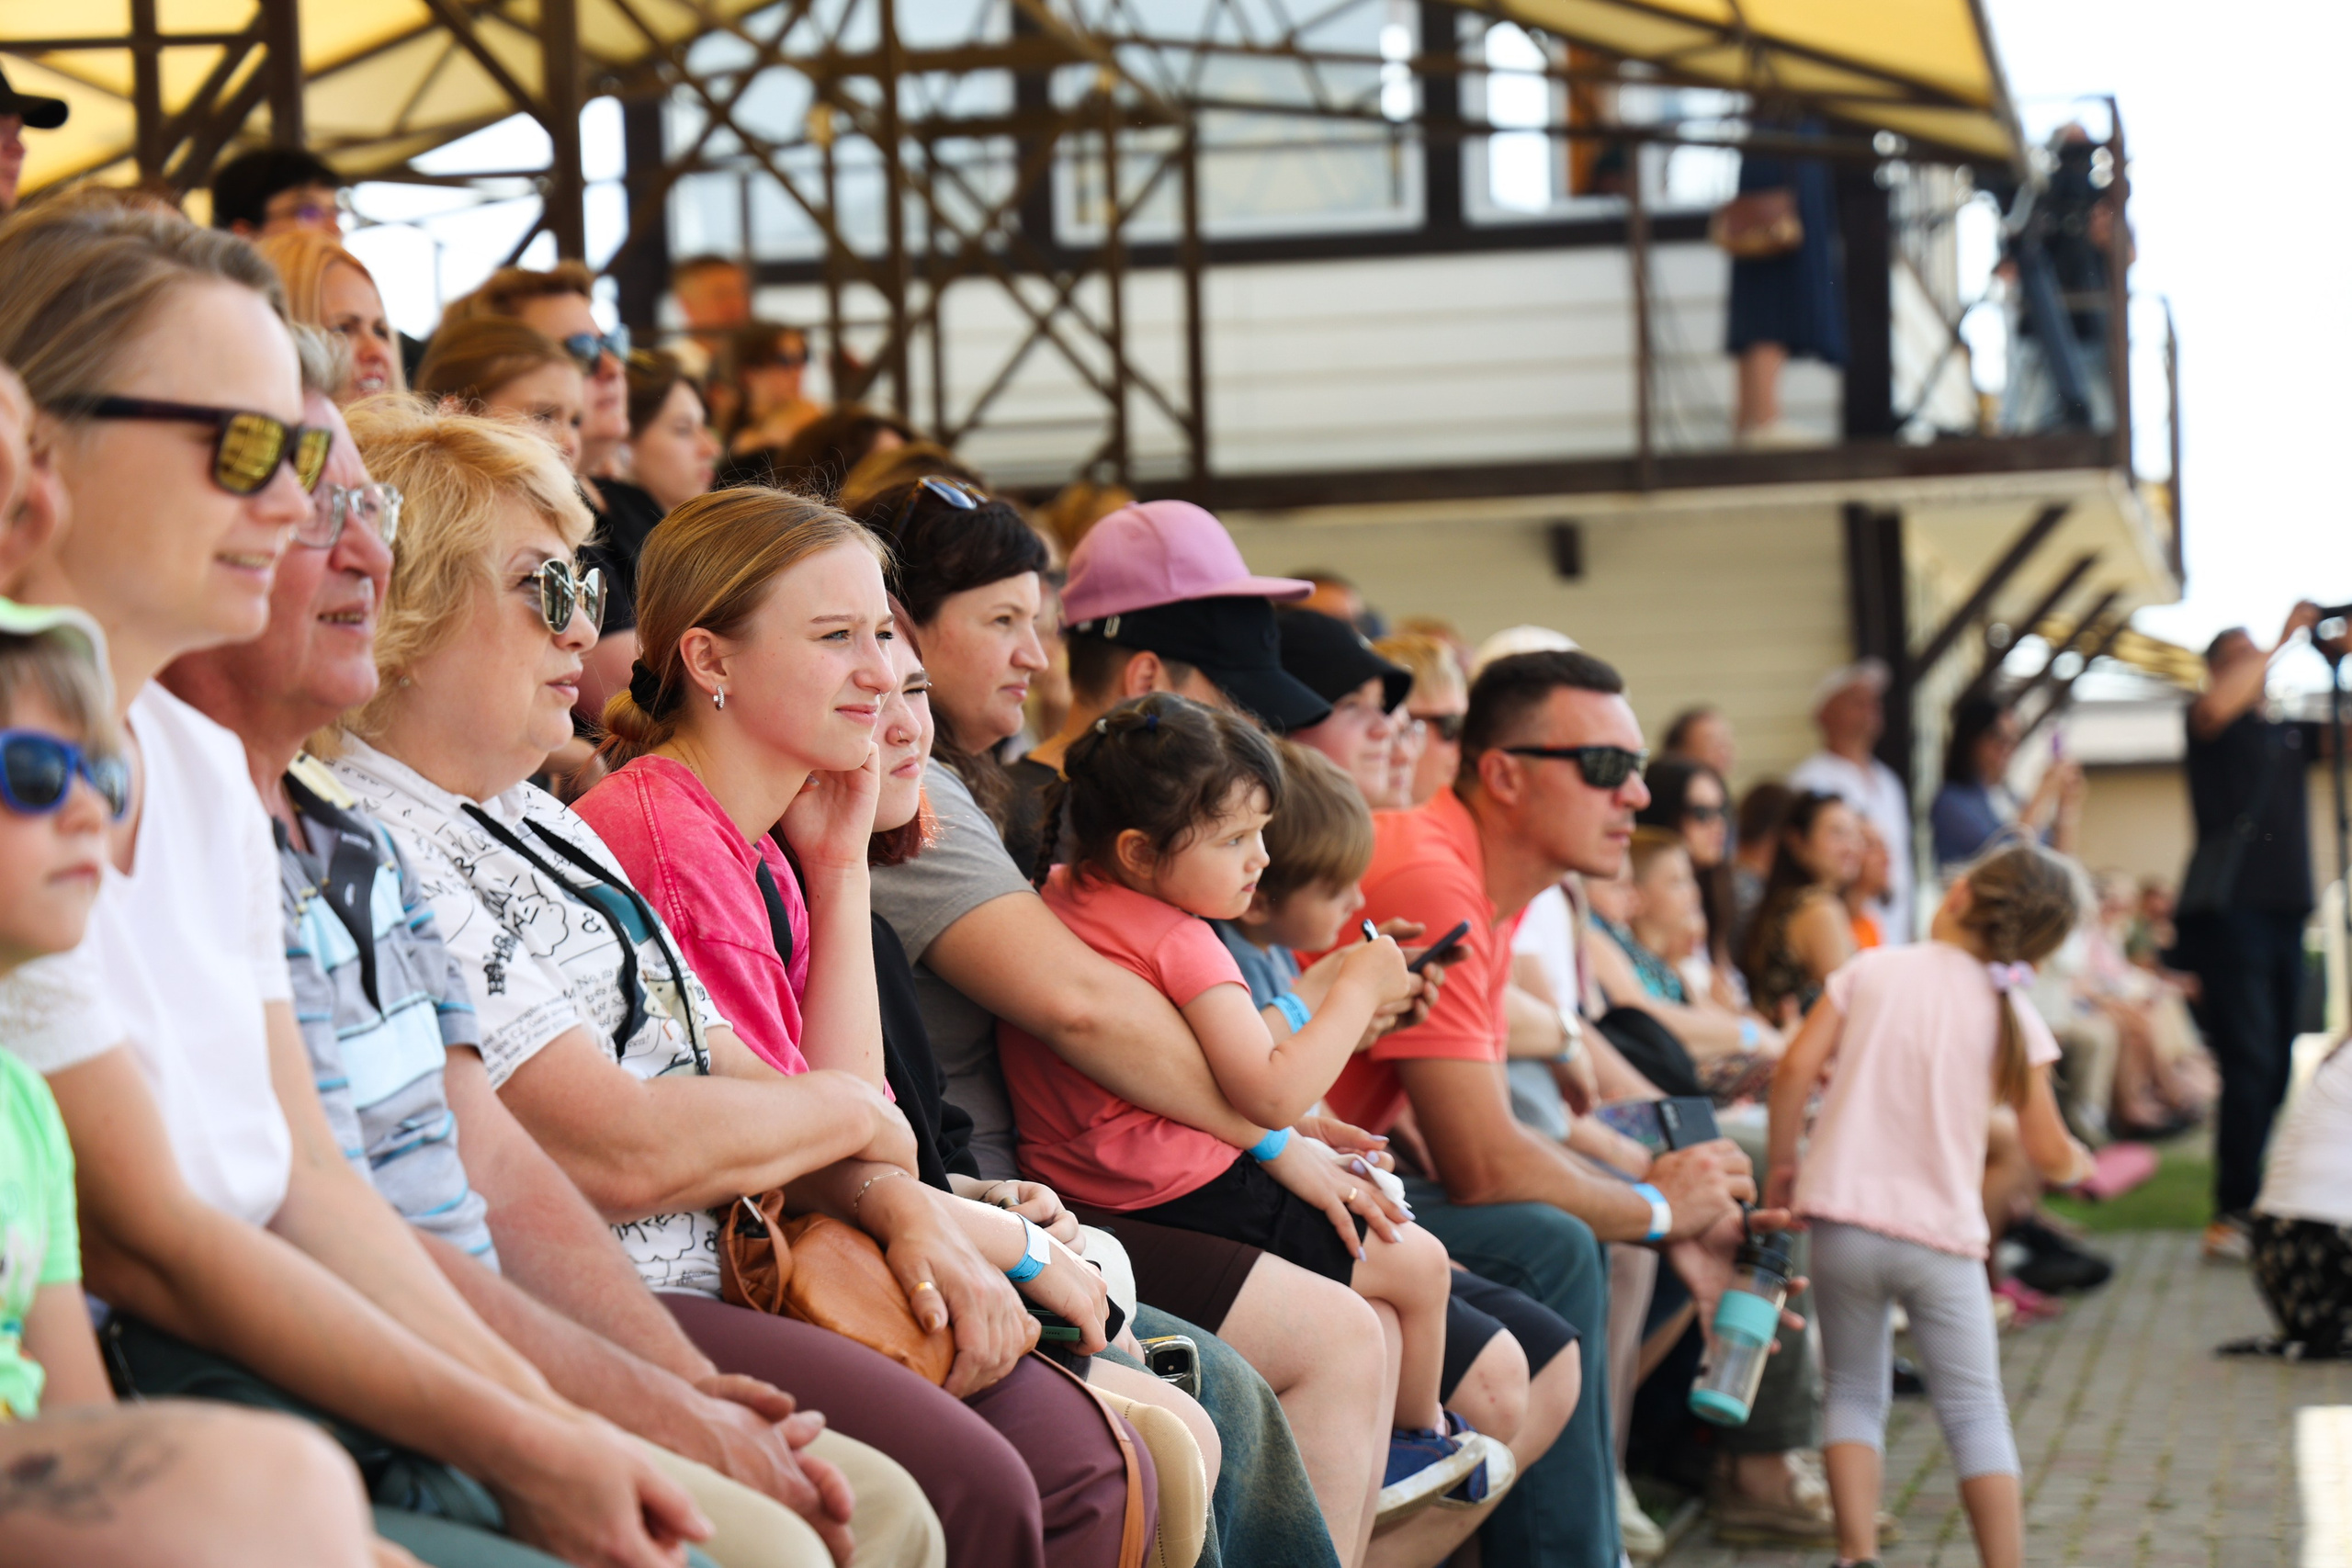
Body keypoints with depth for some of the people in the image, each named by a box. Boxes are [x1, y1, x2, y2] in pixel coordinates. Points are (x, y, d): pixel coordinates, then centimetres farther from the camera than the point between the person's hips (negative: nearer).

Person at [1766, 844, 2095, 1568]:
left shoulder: (1873, 970, 1)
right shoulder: (2012, 1014, 0)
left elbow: (1796, 1069, -7)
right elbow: (2049, 1154, 0)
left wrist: (1782, 1164, 6)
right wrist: (2080, 1161, 22)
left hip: (1844, 1218, 1)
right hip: (1942, 1234, -1)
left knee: (1854, 1392, 14)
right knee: (1974, 1412, 9)